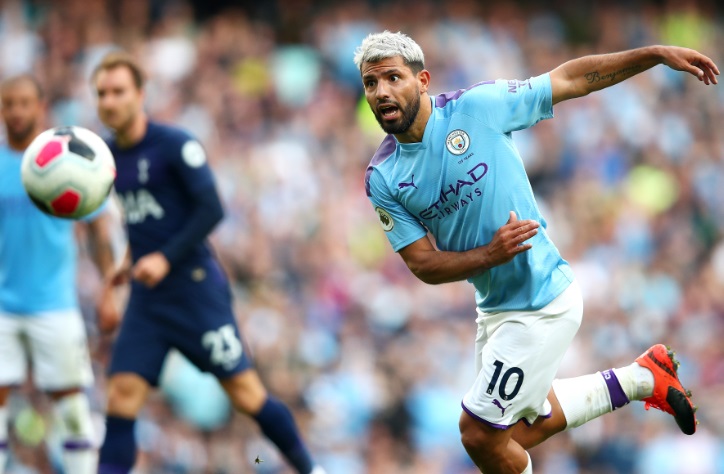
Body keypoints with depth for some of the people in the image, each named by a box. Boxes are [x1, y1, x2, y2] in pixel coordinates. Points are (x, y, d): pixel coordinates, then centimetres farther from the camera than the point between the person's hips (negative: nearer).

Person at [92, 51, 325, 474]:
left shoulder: (175, 145, -10)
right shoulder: (110, 157, 10)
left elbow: (211, 209, -16)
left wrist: (166, 258, -22)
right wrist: (136, 260, 15)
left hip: (196, 287, -6)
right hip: (146, 297, 6)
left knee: (245, 392, -3)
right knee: (123, 392, -7)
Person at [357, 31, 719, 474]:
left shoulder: (477, 106, -15)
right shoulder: (383, 179, -3)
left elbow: (569, 79, -7)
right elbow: (424, 264, -5)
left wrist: (658, 53, -10)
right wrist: (490, 255, -23)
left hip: (543, 301, -6)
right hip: (494, 306, 6)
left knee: (479, 433, -6)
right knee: (522, 428, 23)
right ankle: (641, 378, 37)